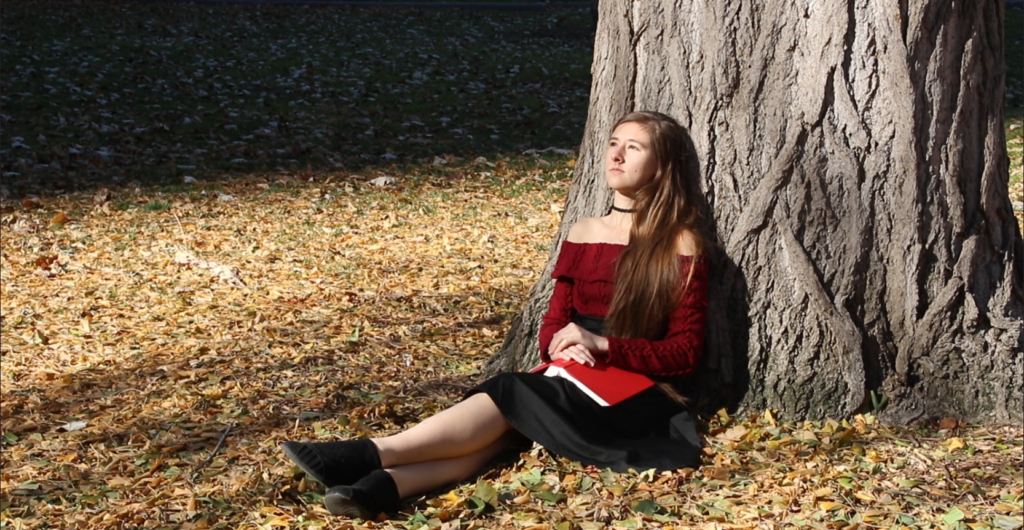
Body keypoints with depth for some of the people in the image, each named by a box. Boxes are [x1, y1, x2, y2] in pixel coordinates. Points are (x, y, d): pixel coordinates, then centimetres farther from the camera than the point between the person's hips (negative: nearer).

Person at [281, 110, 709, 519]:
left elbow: (685, 352, -7)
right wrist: (561, 348, -12)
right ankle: (387, 484, -53)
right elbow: (553, 322, 12)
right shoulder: (582, 235, 13)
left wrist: (602, 345, -18)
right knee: (506, 417, -30)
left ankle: (371, 456, -42)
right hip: (572, 383, 4)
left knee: (510, 395, -30)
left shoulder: (679, 244, -4)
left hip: (634, 395, -4)